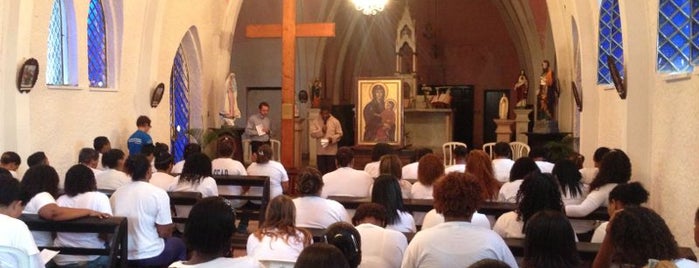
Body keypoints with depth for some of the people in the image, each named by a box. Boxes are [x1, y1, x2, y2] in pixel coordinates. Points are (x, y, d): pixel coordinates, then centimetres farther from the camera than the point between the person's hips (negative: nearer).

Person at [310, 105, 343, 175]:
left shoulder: (335, 121, 0)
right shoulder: (315, 122, 4)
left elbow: (339, 134, -1)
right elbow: (312, 134, -3)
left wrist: (332, 139, -17)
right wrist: (321, 131, -17)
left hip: (331, 150, -2)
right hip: (320, 151, 2)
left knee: (331, 169, 0)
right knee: (321, 170, 6)